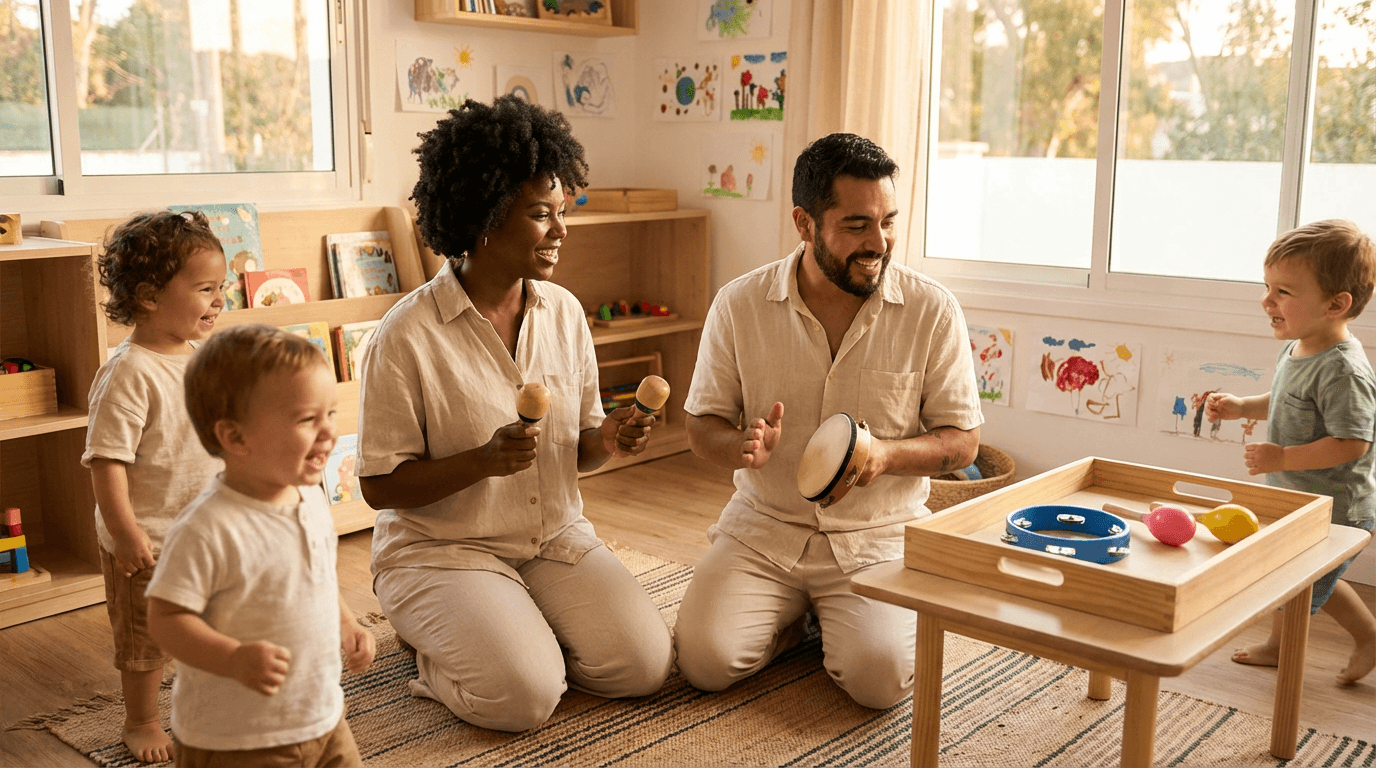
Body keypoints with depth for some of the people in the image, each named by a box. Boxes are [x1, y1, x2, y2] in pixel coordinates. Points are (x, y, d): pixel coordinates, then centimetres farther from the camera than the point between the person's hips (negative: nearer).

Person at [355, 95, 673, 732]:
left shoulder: (564, 312, 1)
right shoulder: (407, 337, -16)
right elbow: (380, 487, -13)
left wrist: (606, 442, -14)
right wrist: (484, 460, -28)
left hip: (555, 536, 5)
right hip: (442, 548, -4)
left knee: (643, 664, -14)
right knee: (522, 696, -24)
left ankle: (514, 631, 13)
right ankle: (440, 637, 9)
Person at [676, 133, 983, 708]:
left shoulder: (932, 310, -7)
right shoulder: (739, 305, -4)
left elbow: (962, 442, -1)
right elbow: (703, 424, 4)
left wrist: (886, 454, -22)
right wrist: (743, 448, -20)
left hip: (880, 536, -1)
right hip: (765, 525, 1)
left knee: (881, 678, -23)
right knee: (704, 659, -19)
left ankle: (840, 617, 13)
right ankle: (790, 613, 14)